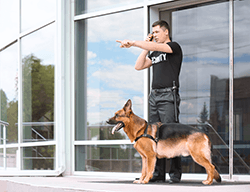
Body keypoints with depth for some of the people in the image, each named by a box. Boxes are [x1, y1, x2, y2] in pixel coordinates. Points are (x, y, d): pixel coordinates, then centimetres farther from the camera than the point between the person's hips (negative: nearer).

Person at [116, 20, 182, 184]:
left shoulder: (174, 47, 0)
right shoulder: (154, 53, 23)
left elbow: (155, 47, -17)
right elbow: (139, 66, 15)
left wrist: (133, 43, -20)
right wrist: (145, 47, 11)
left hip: (168, 95, -8)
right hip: (154, 95, 8)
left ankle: (175, 173, -11)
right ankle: (158, 173, 4)